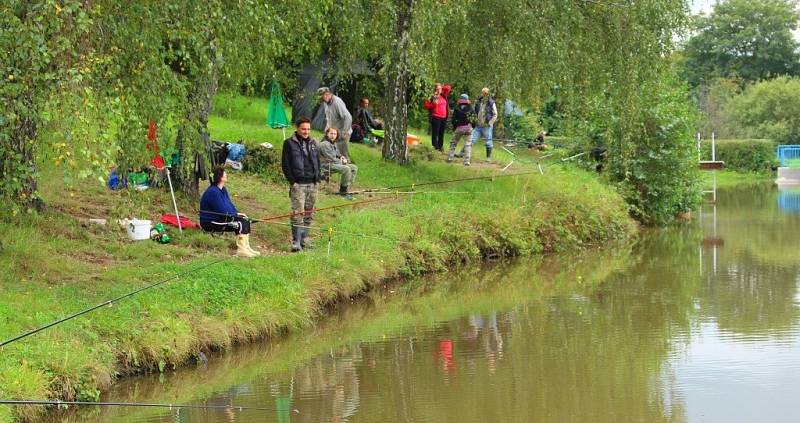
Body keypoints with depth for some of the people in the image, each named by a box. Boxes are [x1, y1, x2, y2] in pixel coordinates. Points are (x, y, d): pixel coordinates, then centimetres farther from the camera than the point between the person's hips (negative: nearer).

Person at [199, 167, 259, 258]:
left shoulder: (223, 189, 8)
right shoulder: (213, 192, -23)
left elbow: (230, 205, 12)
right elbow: (223, 212, -23)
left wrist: (237, 213, -6)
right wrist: (237, 214, -10)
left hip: (218, 219, 10)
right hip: (210, 223, -10)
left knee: (246, 220, 0)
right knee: (240, 225, -20)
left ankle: (246, 247, 1)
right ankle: (241, 250, -15)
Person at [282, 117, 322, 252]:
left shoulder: (313, 143, 14)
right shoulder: (290, 143, -3)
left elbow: (318, 161, 21)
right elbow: (285, 164, -4)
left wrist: (317, 178, 10)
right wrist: (292, 181, -10)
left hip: (312, 184, 6)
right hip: (298, 184, -6)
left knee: (309, 213, 9)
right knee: (298, 213, -12)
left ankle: (304, 239, 17)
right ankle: (296, 241, -12)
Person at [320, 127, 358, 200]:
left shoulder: (333, 143, 18)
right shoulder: (324, 144, -14)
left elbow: (337, 153, 30)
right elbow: (330, 158, -19)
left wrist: (341, 156, 7)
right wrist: (342, 161, -9)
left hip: (335, 163, 11)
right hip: (327, 165, -11)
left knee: (354, 168, 2)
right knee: (346, 169, -31)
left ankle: (344, 188, -1)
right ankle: (343, 191, -23)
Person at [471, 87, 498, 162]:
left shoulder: (491, 103, -5)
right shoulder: (477, 102, 6)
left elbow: (495, 115, -2)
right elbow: (474, 112, 17)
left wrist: (490, 123, -11)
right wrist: (474, 120, 3)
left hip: (486, 127, -3)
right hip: (477, 126, 3)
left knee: (488, 142, 4)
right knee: (471, 140, 1)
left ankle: (488, 157, 14)